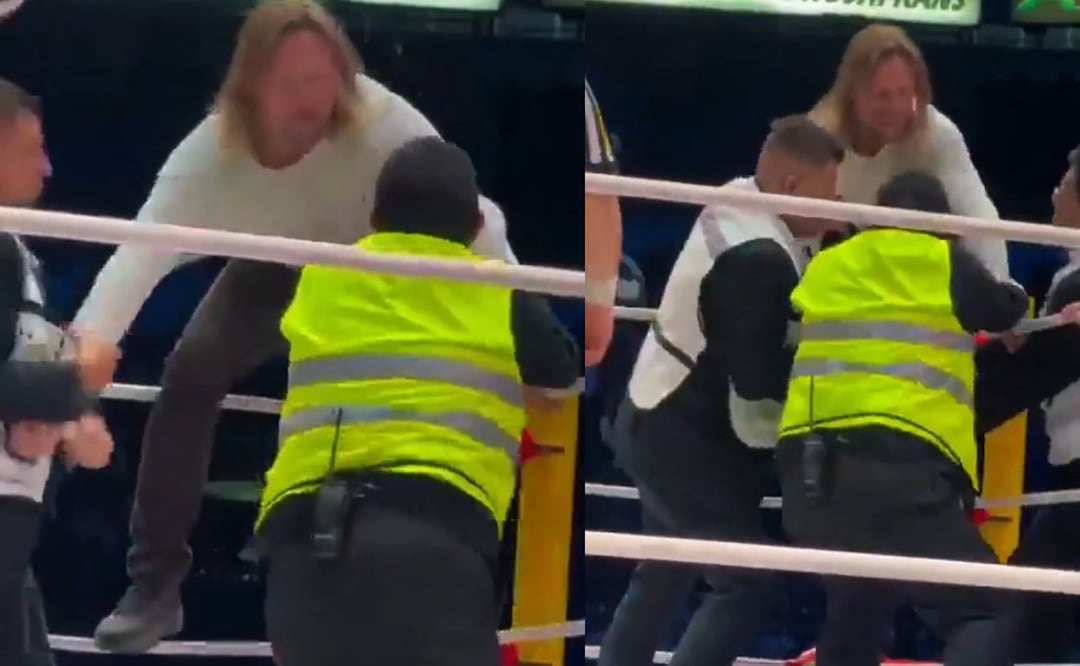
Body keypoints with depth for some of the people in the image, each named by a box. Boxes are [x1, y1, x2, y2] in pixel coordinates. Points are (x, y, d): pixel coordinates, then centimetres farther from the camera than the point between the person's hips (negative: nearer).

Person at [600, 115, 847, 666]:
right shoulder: (758, 258, -29)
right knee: (750, 582, -7)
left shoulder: (738, 210, 0)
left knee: (667, 570, 24)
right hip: (682, 441, -10)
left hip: (664, 425, 10)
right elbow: (762, 383, -27)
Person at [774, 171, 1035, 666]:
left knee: (855, 606, 27)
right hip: (898, 458, -6)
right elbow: (1004, 312, 24)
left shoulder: (824, 267, 23)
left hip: (807, 465, 6)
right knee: (984, 611, -2)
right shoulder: (943, 259, 10)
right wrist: (1017, 298, 48)